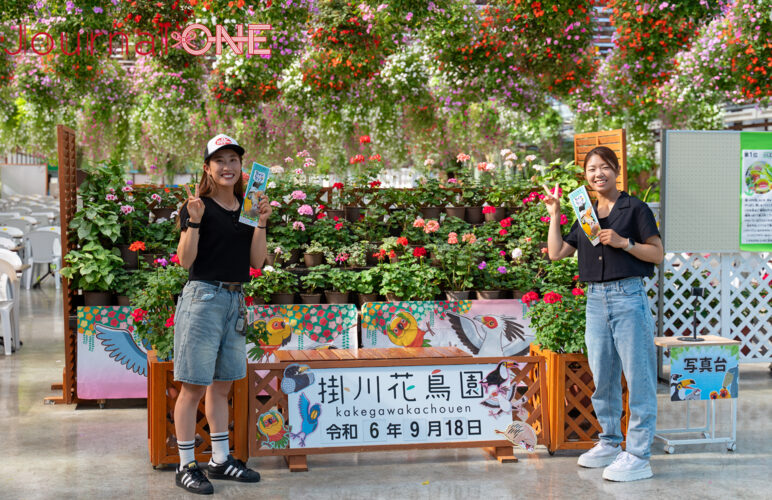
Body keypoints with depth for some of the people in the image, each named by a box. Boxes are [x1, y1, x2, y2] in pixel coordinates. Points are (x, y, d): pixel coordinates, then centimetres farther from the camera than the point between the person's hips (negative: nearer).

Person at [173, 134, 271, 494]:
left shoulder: (246, 207, 12)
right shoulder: (197, 206, -6)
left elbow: (257, 260, 8)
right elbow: (185, 260, -11)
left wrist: (261, 222, -3)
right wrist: (194, 220, -22)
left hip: (235, 300, 7)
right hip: (203, 297, -7)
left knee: (222, 384, 14)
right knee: (194, 387, -3)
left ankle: (221, 459, 23)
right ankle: (186, 466, 5)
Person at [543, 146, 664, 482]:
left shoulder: (634, 208, 0)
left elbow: (658, 254, -3)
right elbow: (556, 253, 15)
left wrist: (623, 242, -15)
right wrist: (554, 215, 11)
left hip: (628, 297, -6)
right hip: (596, 299, 6)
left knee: (638, 378, -4)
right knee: (602, 377, 12)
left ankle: (638, 456, -2)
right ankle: (610, 444, 25)